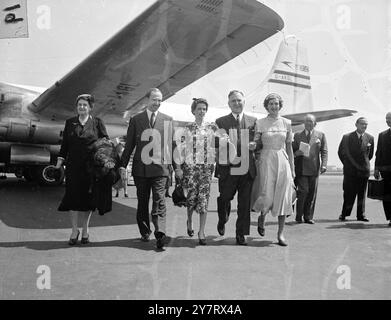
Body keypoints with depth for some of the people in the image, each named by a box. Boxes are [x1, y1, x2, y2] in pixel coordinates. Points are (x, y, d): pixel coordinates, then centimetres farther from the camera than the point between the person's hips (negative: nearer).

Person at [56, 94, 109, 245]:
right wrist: (59, 162, 5)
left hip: (90, 166, -1)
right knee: (73, 197, -2)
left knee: (87, 197, 4)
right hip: (73, 166, 1)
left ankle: (85, 230, 18)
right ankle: (74, 230, 11)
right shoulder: (70, 122, 11)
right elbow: (64, 144, 11)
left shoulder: (97, 122, 5)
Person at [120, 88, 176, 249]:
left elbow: (171, 144, 8)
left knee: (159, 201, -9)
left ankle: (160, 233, -12)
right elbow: (129, 144, 8)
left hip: (160, 166, -1)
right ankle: (145, 232, 26)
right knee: (142, 202, 11)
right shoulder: (136, 120, 8)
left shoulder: (167, 120, 8)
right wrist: (123, 165, 3)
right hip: (140, 167, 2)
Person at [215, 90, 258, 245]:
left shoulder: (253, 121, 11)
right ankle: (222, 222, 41)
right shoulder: (220, 122, 4)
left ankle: (241, 234, 21)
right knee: (224, 199, 10)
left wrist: (255, 145, -6)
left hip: (247, 170, 2)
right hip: (227, 170, -2)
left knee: (245, 204, 6)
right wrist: (218, 166, -8)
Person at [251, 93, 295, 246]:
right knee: (267, 196, -7)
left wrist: (292, 168, 8)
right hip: (266, 160, -2)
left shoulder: (286, 123, 7)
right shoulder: (260, 123, 1)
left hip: (282, 161, 2)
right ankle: (261, 218, 27)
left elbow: (289, 147, 10)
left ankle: (280, 233, 11)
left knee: (282, 197, 0)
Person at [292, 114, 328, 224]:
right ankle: (299, 216, 4)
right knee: (303, 191, -8)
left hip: (314, 168, 1)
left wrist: (324, 165, -7)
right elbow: (292, 150, 12)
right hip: (301, 168, -1)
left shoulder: (321, 135, 11)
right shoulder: (297, 135, 11)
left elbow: (324, 151, 6)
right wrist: (296, 153, -11)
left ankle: (308, 217, 14)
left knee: (312, 193, 4)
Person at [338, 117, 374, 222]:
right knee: (349, 193, -1)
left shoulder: (370, 138, 4)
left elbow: (370, 154, 16)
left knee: (362, 194, 7)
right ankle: (344, 214, 10)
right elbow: (341, 152, 8)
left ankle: (361, 215, 16)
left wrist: (364, 163, 14)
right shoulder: (347, 137, -2)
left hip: (363, 170, 2)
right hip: (350, 170, -2)